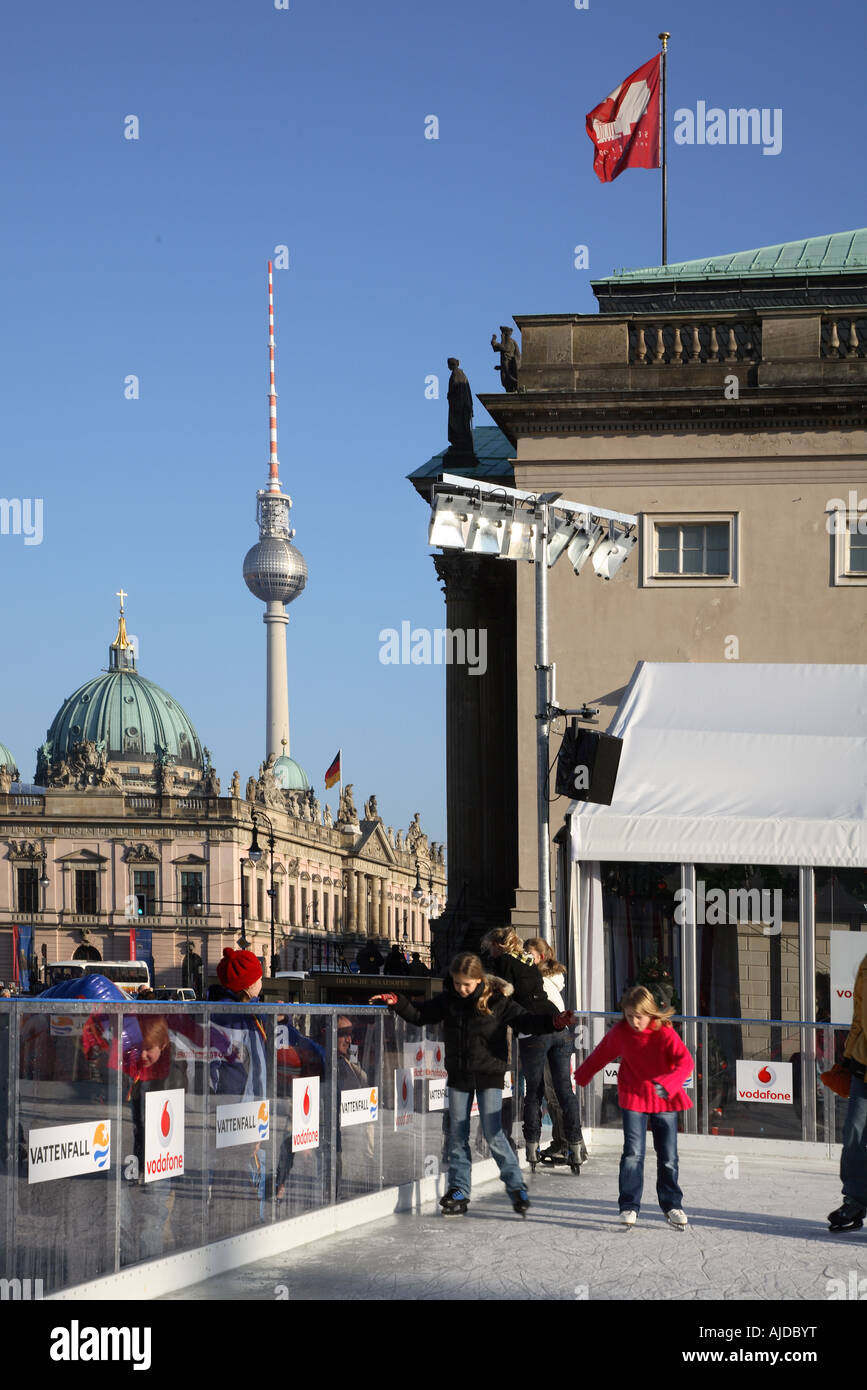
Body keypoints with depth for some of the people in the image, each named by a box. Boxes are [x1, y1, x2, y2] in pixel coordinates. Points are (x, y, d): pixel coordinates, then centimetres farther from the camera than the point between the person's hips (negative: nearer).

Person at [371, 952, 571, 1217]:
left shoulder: (497, 1001, -9)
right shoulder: (447, 1001, 1)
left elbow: (526, 1021, -8)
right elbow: (420, 1015, 13)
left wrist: (554, 1022, -23)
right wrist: (397, 1002, 0)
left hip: (489, 1076, -4)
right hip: (459, 1076, 4)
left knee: (493, 1134, -8)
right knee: (457, 1134, 6)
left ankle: (516, 1187, 4)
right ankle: (458, 1190, 15)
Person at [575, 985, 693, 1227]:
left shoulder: (665, 1034, -16)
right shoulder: (620, 1032, -7)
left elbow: (685, 1062, -28)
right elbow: (600, 1055, 11)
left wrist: (667, 1084, -44)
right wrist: (580, 1077, 23)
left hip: (664, 1100, -1)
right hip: (633, 1098, 1)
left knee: (668, 1157, 5)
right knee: (633, 1153, -10)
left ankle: (671, 1204, 21)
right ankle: (629, 1206, -1)